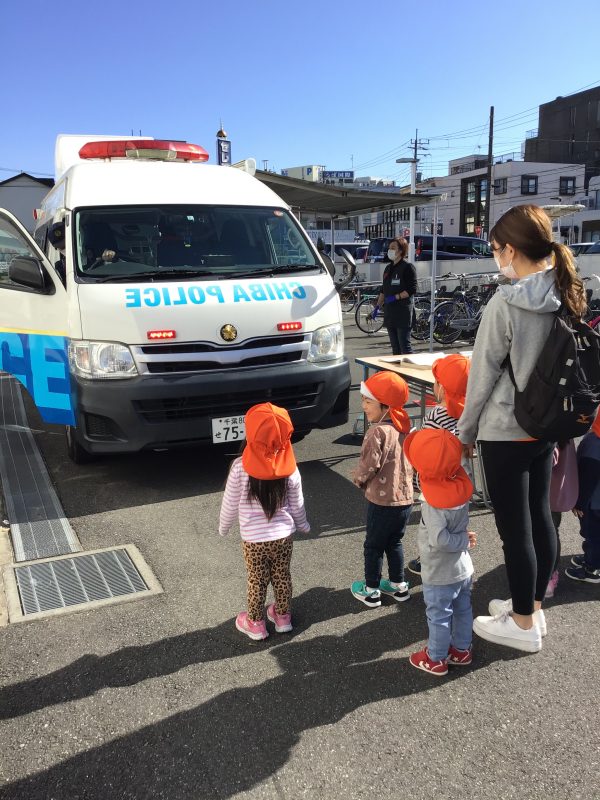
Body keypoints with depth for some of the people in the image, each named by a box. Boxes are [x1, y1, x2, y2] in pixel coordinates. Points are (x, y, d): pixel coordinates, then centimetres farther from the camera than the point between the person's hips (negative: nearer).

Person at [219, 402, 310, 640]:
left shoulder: (240, 467, -21)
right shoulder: (290, 469, -12)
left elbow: (230, 504, -10)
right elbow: (297, 506, -1)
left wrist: (223, 527, 10)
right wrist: (303, 525, 19)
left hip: (253, 539, -2)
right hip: (283, 536, 2)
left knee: (257, 581, 15)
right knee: (282, 577, 21)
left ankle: (256, 624, 33)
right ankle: (283, 616, 40)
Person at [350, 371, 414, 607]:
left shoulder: (378, 432, -22)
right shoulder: (404, 428, 3)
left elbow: (369, 465, -23)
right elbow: (412, 461, 11)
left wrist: (358, 479, -4)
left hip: (382, 500, -7)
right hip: (405, 497, 7)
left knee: (374, 545, 9)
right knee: (394, 542, 23)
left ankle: (371, 591, 21)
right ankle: (398, 585, 33)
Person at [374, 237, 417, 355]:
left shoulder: (408, 267, -5)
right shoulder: (388, 268, 17)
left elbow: (412, 289, -12)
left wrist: (395, 297, -19)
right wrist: (378, 306, 14)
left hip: (403, 311, -7)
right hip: (389, 312, 7)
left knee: (405, 345, -9)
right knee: (395, 346, 10)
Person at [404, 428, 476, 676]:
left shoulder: (432, 503, -31)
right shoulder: (460, 484, -11)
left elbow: (439, 539, -32)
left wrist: (463, 540, -19)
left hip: (440, 574, -7)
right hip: (463, 568, 7)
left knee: (439, 616, 12)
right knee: (463, 610, 23)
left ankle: (436, 659, 29)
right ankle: (461, 649, 41)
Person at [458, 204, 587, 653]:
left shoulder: (506, 304, -19)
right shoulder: (568, 298, 2)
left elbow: (483, 376, -14)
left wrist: (466, 431, -1)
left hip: (505, 432, -8)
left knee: (514, 528, 5)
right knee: (540, 518, 18)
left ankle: (524, 625, 20)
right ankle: (532, 605, 35)